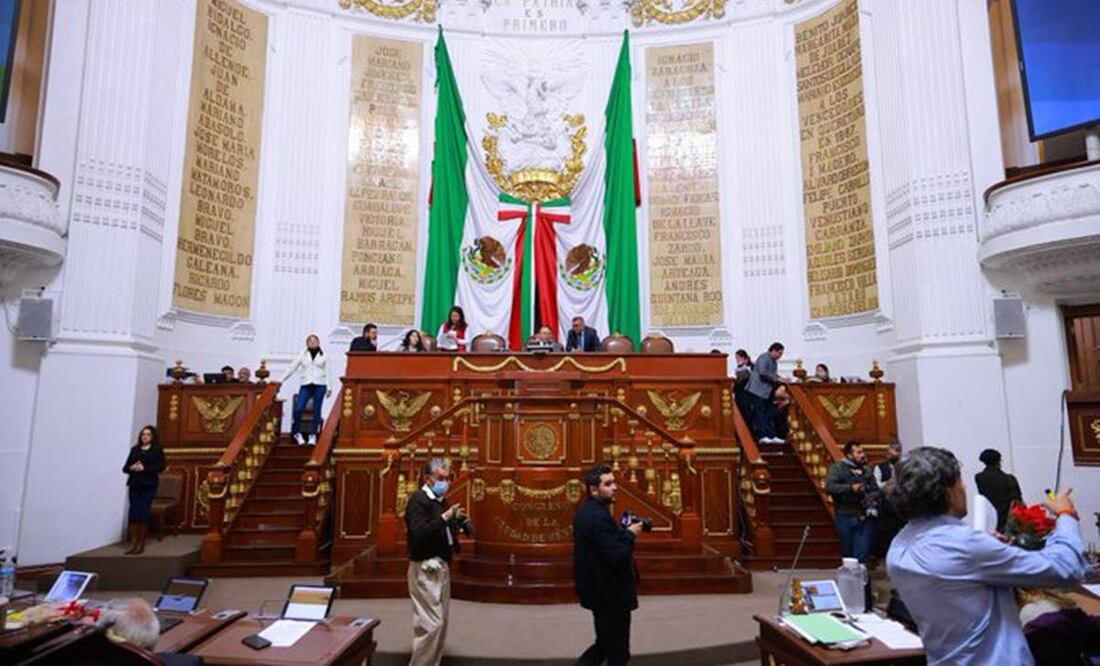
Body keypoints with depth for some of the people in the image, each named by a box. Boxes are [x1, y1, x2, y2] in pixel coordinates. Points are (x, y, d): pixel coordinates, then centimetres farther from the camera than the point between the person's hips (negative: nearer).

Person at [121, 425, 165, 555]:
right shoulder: (134, 449, 14)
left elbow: (160, 466, -7)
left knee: (143, 513, -7)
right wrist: (131, 468, -10)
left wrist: (144, 468, -17)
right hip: (134, 485, 3)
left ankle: (141, 545, 0)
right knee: (133, 512, -4)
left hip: (149, 486, -3)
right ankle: (133, 544, 0)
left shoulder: (157, 450, 4)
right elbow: (125, 468, 11)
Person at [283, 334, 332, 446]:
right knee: (298, 409, -12)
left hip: (319, 385, -1)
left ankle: (313, 435, 9)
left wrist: (329, 388, 2)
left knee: (316, 411, 0)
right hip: (306, 385, 1)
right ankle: (298, 433, 6)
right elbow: (292, 368, 12)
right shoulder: (302, 355, 12)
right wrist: (281, 381, 6)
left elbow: (327, 373, 8)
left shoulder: (324, 356, 10)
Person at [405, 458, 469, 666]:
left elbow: (441, 531, 11)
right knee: (431, 623, -9)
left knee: (441, 622, 16)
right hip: (425, 570, -9)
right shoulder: (418, 500, -15)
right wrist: (445, 517, -33)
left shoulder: (440, 500, 12)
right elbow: (418, 533, -27)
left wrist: (456, 520, -6)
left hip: (441, 568, 9)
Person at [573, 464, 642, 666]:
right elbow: (617, 556, -28)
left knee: (604, 644, 23)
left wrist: (622, 531, 3)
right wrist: (630, 534, -13)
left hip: (598, 590, 10)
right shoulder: (599, 516, -25)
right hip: (611, 594, -9)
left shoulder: (585, 511, 7)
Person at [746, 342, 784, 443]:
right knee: (760, 413, -7)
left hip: (766, 391, 10)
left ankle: (771, 436, 11)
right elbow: (762, 372, -24)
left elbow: (773, 375, 21)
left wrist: (780, 380, 3)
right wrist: (776, 378, -21)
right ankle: (762, 436, -6)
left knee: (769, 413, 8)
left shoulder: (774, 361, 19)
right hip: (758, 390, -10)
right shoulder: (764, 357, -11)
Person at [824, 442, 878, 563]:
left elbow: (877, 491, 13)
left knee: (862, 554, -3)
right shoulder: (838, 468, -1)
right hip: (845, 517, -2)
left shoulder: (867, 471, 13)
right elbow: (829, 487, -13)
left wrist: (870, 497, -8)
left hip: (864, 518, 2)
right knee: (847, 553, 11)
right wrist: (850, 488, -21)